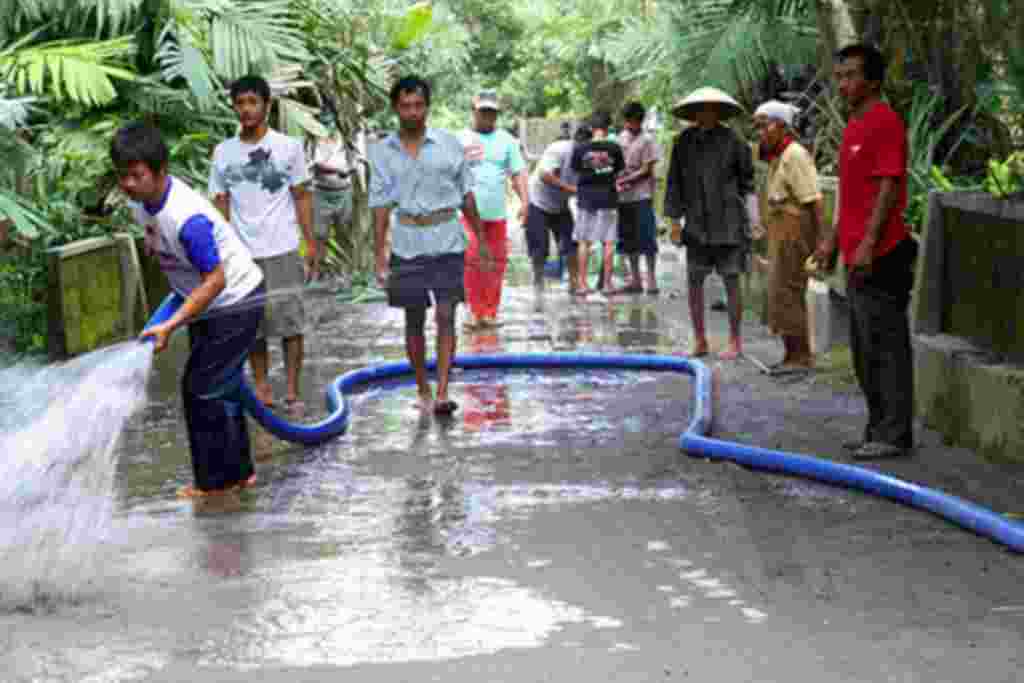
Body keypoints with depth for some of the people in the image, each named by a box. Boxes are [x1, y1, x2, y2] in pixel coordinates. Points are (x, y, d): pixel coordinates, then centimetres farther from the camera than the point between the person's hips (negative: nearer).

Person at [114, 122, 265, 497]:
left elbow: (215, 280, -31)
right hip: (208, 303, 9)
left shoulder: (187, 218, -34)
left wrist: (170, 325, -33)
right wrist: (181, 292, 18)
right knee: (219, 388, 16)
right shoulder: (141, 201, -7)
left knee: (202, 389, -5)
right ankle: (238, 470, 27)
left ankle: (216, 480, 7)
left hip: (235, 303, -9)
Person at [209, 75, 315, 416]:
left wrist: (311, 242, -2)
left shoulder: (289, 147, 1)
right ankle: (261, 387, 16)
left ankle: (292, 392, 5)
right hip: (242, 254, 2)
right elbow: (221, 204, 9)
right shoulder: (223, 152, 6)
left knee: (290, 324, -2)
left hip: (282, 251, -2)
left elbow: (301, 197, 4)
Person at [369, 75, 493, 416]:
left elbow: (466, 194, 6)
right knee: (414, 320, 8)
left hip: (447, 242, -1)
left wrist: (481, 239, 8)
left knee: (445, 316, -7)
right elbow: (380, 205, 1)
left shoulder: (449, 144, 0)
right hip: (407, 244, 1)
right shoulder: (382, 151, 1)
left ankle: (442, 393, -7)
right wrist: (380, 254, -3)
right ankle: (422, 389, 21)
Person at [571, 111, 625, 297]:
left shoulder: (580, 149, -6)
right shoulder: (614, 148, -6)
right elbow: (620, 170, 2)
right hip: (607, 198, -1)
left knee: (583, 241, 7)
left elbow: (576, 170, 0)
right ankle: (607, 283, 7)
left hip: (586, 198, 1)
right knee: (608, 242, 6)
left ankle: (582, 284, 7)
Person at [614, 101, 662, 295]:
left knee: (646, 238, -7)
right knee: (629, 240, 9)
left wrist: (625, 180, -15)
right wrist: (617, 181, -3)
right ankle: (635, 280, 15)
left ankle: (651, 280, -2)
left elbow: (646, 170, -8)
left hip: (641, 194, -6)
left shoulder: (646, 140, -5)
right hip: (624, 196, 6)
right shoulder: (621, 138, 12)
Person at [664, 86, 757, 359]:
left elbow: (747, 179, 1)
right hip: (697, 223, 3)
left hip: (728, 221, -3)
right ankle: (699, 341, 13)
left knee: (731, 281, 1)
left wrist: (752, 219, -2)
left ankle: (735, 342, 10)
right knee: (694, 281, 3)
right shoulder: (684, 141, 2)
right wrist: (675, 219, 1)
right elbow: (675, 181, 5)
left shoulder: (732, 140, -4)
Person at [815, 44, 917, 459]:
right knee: (864, 348, 15)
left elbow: (889, 187, -19)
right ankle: (879, 429, 23)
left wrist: (868, 244, -23)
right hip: (857, 255, 10)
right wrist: (834, 238, 23)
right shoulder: (854, 125, 17)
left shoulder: (884, 122, -13)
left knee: (885, 346, -5)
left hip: (879, 256, -10)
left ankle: (895, 435, 0)